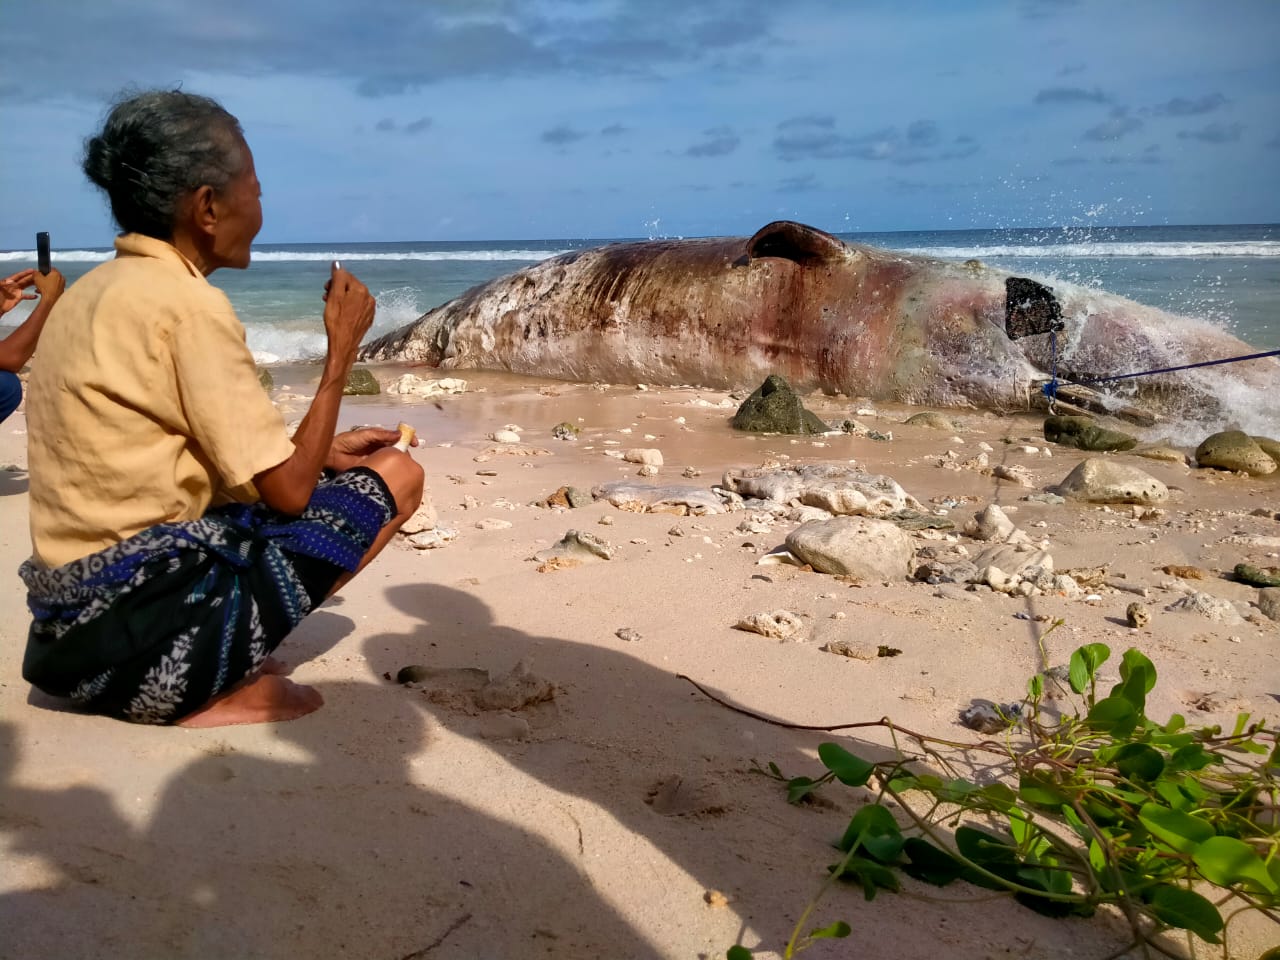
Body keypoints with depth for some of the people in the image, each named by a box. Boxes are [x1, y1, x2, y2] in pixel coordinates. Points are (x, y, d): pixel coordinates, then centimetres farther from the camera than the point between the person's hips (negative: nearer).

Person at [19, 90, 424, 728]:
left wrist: (320, 452, 15)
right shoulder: (187, 303, -16)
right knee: (395, 477, 0)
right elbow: (287, 491, -12)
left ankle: (210, 673, 9)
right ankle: (227, 688, -2)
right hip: (139, 625, -9)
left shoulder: (94, 292, 11)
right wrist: (343, 349, -2)